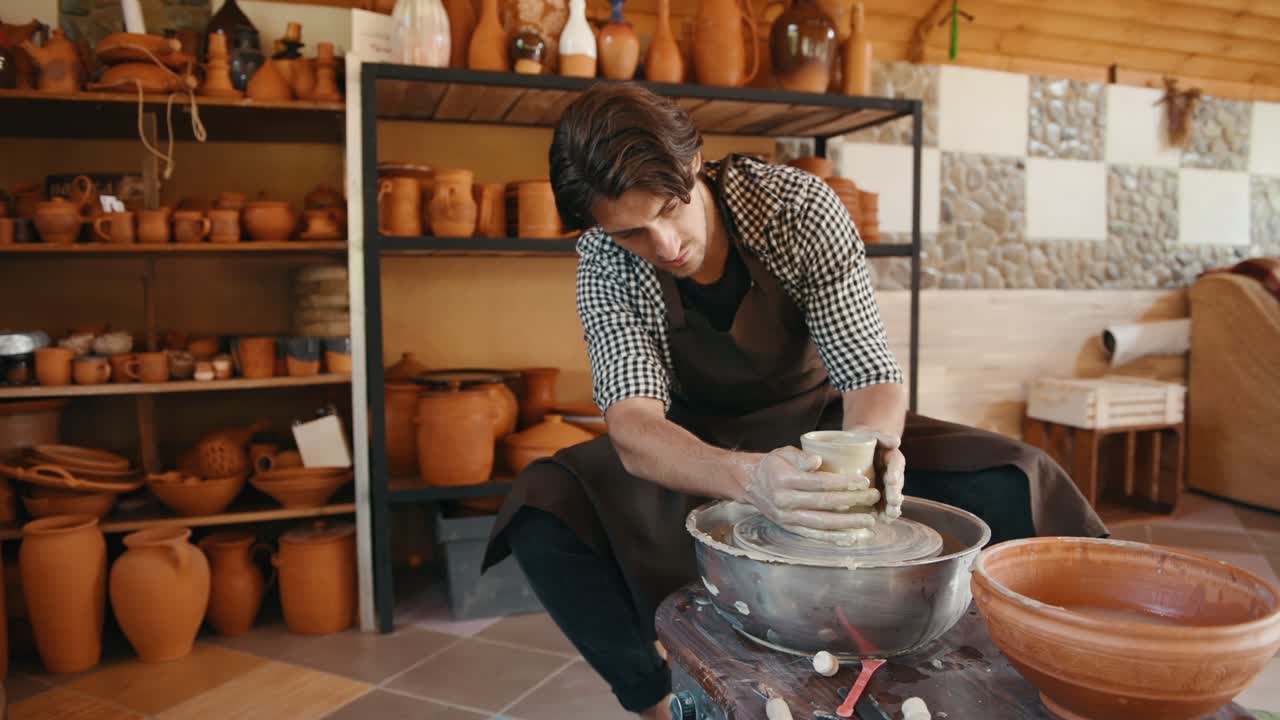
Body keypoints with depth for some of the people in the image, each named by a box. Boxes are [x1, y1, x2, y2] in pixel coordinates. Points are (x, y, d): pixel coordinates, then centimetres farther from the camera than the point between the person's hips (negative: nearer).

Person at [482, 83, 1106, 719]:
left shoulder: (802, 207, -21)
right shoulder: (604, 264, -19)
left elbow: (870, 373, -19)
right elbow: (633, 426, -32)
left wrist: (871, 447, -44)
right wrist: (751, 478, -52)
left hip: (818, 422, 1)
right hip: (698, 448, 0)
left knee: (1013, 487, -23)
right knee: (541, 511, -27)